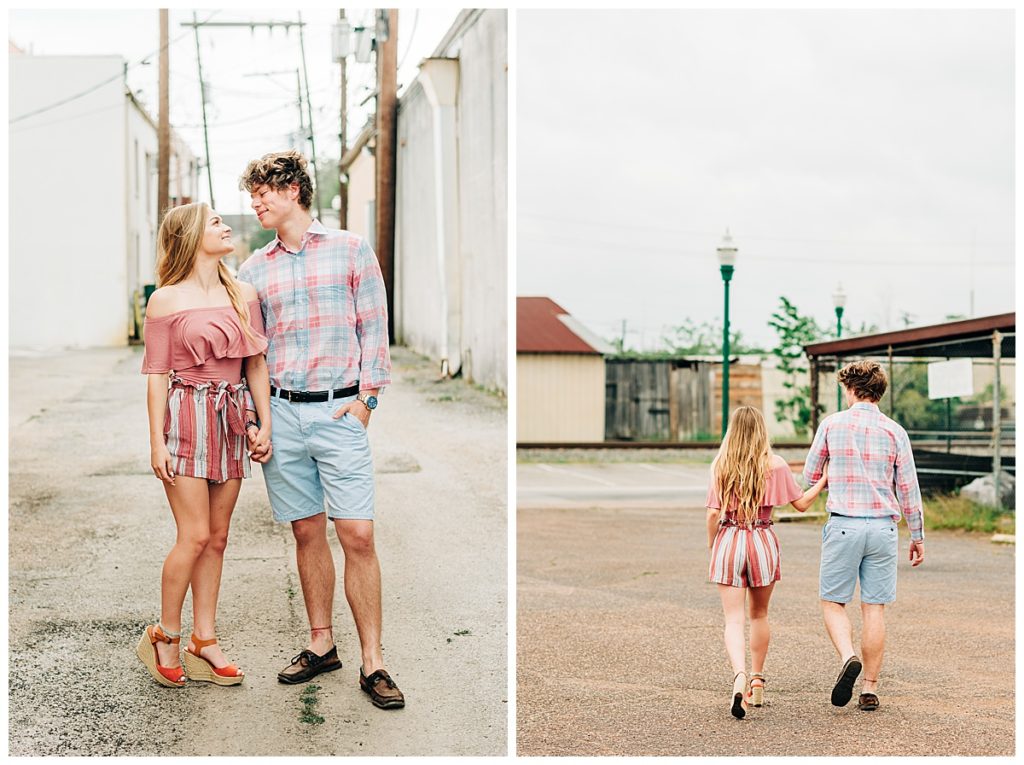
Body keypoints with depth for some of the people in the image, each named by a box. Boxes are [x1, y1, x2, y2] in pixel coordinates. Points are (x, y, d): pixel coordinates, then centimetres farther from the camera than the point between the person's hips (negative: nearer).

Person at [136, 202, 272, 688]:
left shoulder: (244, 295, 9)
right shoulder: (166, 301, -4)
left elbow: (256, 363, 12)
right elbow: (157, 375, -4)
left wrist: (264, 424, 6)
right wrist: (157, 442, -7)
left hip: (231, 420, 5)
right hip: (185, 415, -5)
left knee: (217, 537, 8)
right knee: (194, 536, -7)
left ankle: (203, 642, 16)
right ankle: (163, 637, 10)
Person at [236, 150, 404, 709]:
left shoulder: (350, 250, 4)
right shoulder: (254, 269, 12)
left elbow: (373, 328, 3)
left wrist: (365, 397, -7)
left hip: (339, 411, -3)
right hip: (281, 414, 3)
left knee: (357, 536, -7)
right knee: (307, 533, 8)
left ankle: (372, 663, -2)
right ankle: (321, 645, 20)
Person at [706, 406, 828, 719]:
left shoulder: (721, 466, -3)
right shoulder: (775, 465, -4)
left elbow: (714, 512, -6)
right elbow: (801, 503, 2)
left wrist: (711, 544, 9)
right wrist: (824, 479, 13)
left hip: (728, 540, -1)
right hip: (763, 540, 1)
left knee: (734, 620, -1)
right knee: (759, 614, 20)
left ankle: (740, 677, -26)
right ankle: (757, 681, 30)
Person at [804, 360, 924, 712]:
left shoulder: (832, 424, 0)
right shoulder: (894, 431, 2)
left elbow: (810, 474, 10)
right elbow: (908, 488, 3)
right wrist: (917, 536, 12)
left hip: (843, 525, -2)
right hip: (883, 527, 2)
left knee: (833, 602, 9)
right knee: (874, 608, 6)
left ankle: (848, 657, -18)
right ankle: (870, 690, 7)